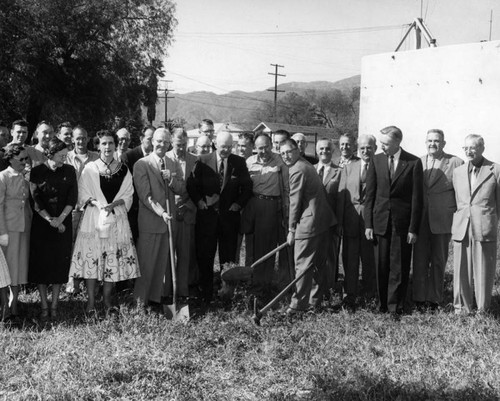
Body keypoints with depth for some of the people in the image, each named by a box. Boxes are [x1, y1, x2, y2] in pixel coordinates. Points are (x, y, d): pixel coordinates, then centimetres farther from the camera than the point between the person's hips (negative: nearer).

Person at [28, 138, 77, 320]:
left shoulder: (69, 171, 1)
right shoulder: (37, 172, -3)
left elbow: (73, 198, -3)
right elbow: (36, 200, -6)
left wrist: (60, 219, -12)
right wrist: (50, 220, -13)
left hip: (63, 223, 1)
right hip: (41, 223, -1)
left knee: (59, 263, 3)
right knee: (41, 263, 1)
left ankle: (54, 306, 11)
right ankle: (44, 307, 9)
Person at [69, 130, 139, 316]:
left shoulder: (123, 170, 7)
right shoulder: (89, 169, 3)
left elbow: (128, 196, 6)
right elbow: (83, 196, 3)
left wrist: (114, 204, -11)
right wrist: (96, 203, -15)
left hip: (117, 219, 2)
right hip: (93, 219, -2)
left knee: (113, 261, 2)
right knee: (91, 259, -5)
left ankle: (107, 299, 14)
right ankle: (91, 302, 3)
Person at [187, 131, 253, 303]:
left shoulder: (239, 163, 3)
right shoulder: (203, 161, -1)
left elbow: (247, 187, 7)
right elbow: (191, 184, 3)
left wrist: (238, 204, -3)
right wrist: (199, 201, -6)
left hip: (230, 214, 1)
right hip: (206, 213, -1)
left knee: (228, 255, 6)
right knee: (204, 255, 2)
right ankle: (206, 292, 14)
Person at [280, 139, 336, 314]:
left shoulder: (297, 170, -14)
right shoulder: (307, 165, 17)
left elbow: (295, 202, -13)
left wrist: (291, 229, -6)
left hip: (309, 222, -10)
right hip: (323, 220, 10)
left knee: (302, 265, -4)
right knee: (318, 263, 15)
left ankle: (299, 303, 1)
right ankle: (315, 300, 25)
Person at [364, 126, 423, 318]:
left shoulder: (414, 163, -4)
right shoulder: (376, 160, 4)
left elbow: (416, 198, -3)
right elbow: (370, 194, 6)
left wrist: (413, 228, -6)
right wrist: (368, 224, 1)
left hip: (402, 223, -2)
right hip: (380, 221, 2)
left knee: (399, 267, 3)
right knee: (381, 266, 5)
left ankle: (395, 306, 14)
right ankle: (383, 303, 18)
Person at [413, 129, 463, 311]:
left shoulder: (456, 163, -2)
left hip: (443, 220, -2)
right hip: (420, 220, 2)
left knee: (438, 261, 8)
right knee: (419, 260, 4)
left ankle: (434, 299, 17)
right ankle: (420, 298, 13)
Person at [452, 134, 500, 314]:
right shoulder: (458, 172, 12)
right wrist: (451, 225, 12)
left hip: (485, 230, -3)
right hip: (461, 230, 3)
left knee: (483, 272, 3)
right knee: (461, 272, 5)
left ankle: (482, 311, 16)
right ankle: (461, 309, 18)